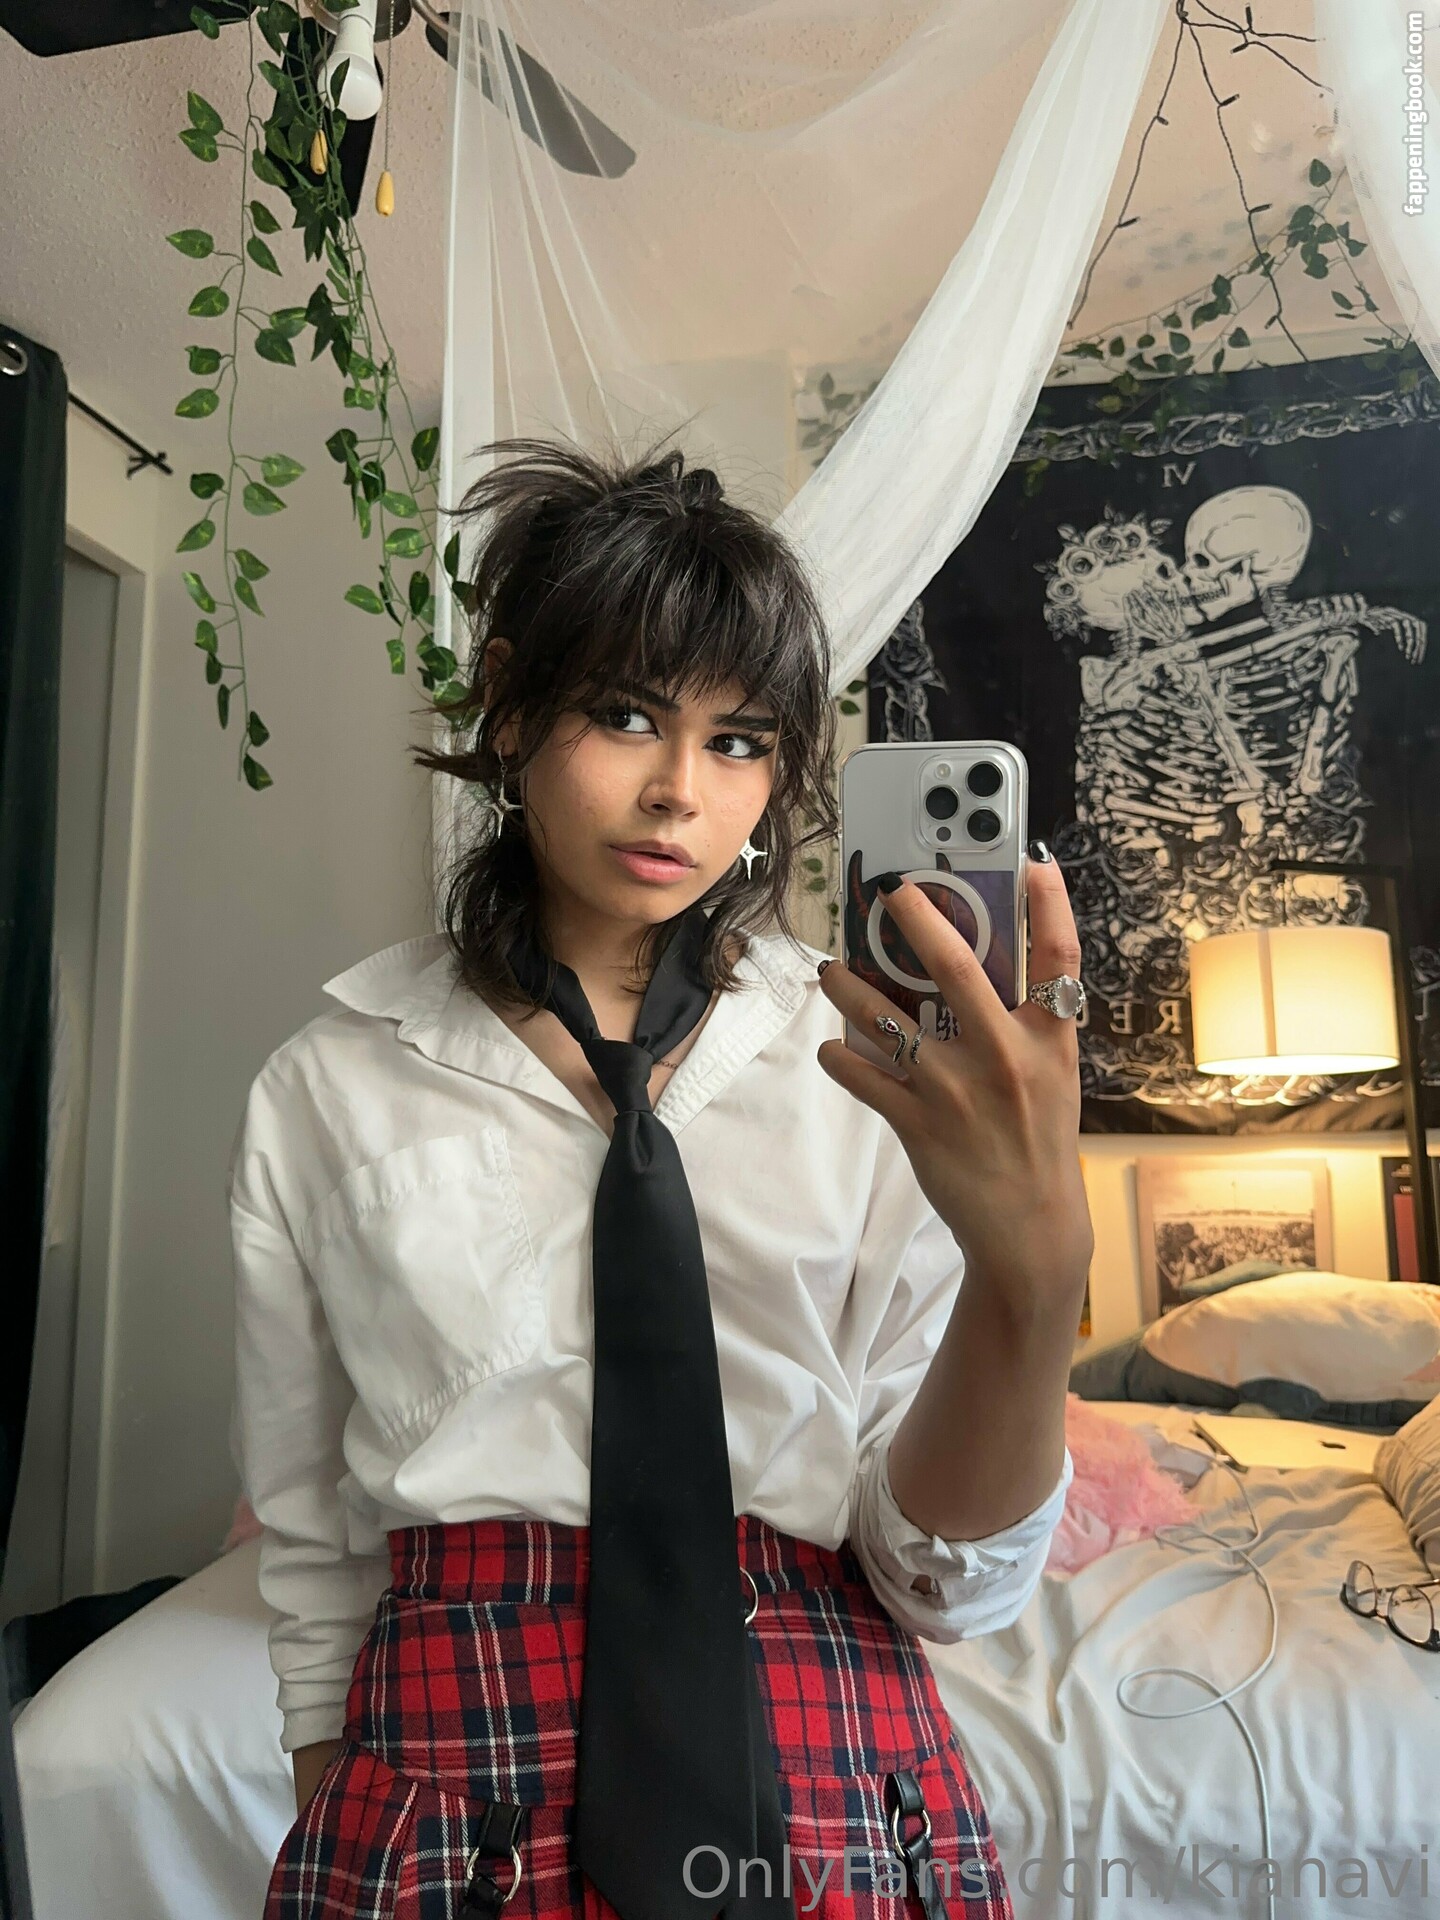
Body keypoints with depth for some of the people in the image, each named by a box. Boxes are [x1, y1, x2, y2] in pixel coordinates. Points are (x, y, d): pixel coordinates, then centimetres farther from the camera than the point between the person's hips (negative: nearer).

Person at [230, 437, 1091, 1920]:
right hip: (444, 1786, 1)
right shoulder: (325, 1092, -3)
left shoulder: (877, 1064, -6)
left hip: (841, 1790, 0)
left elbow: (949, 1579, -9)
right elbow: (309, 1546, 5)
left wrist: (1035, 1261, -25)